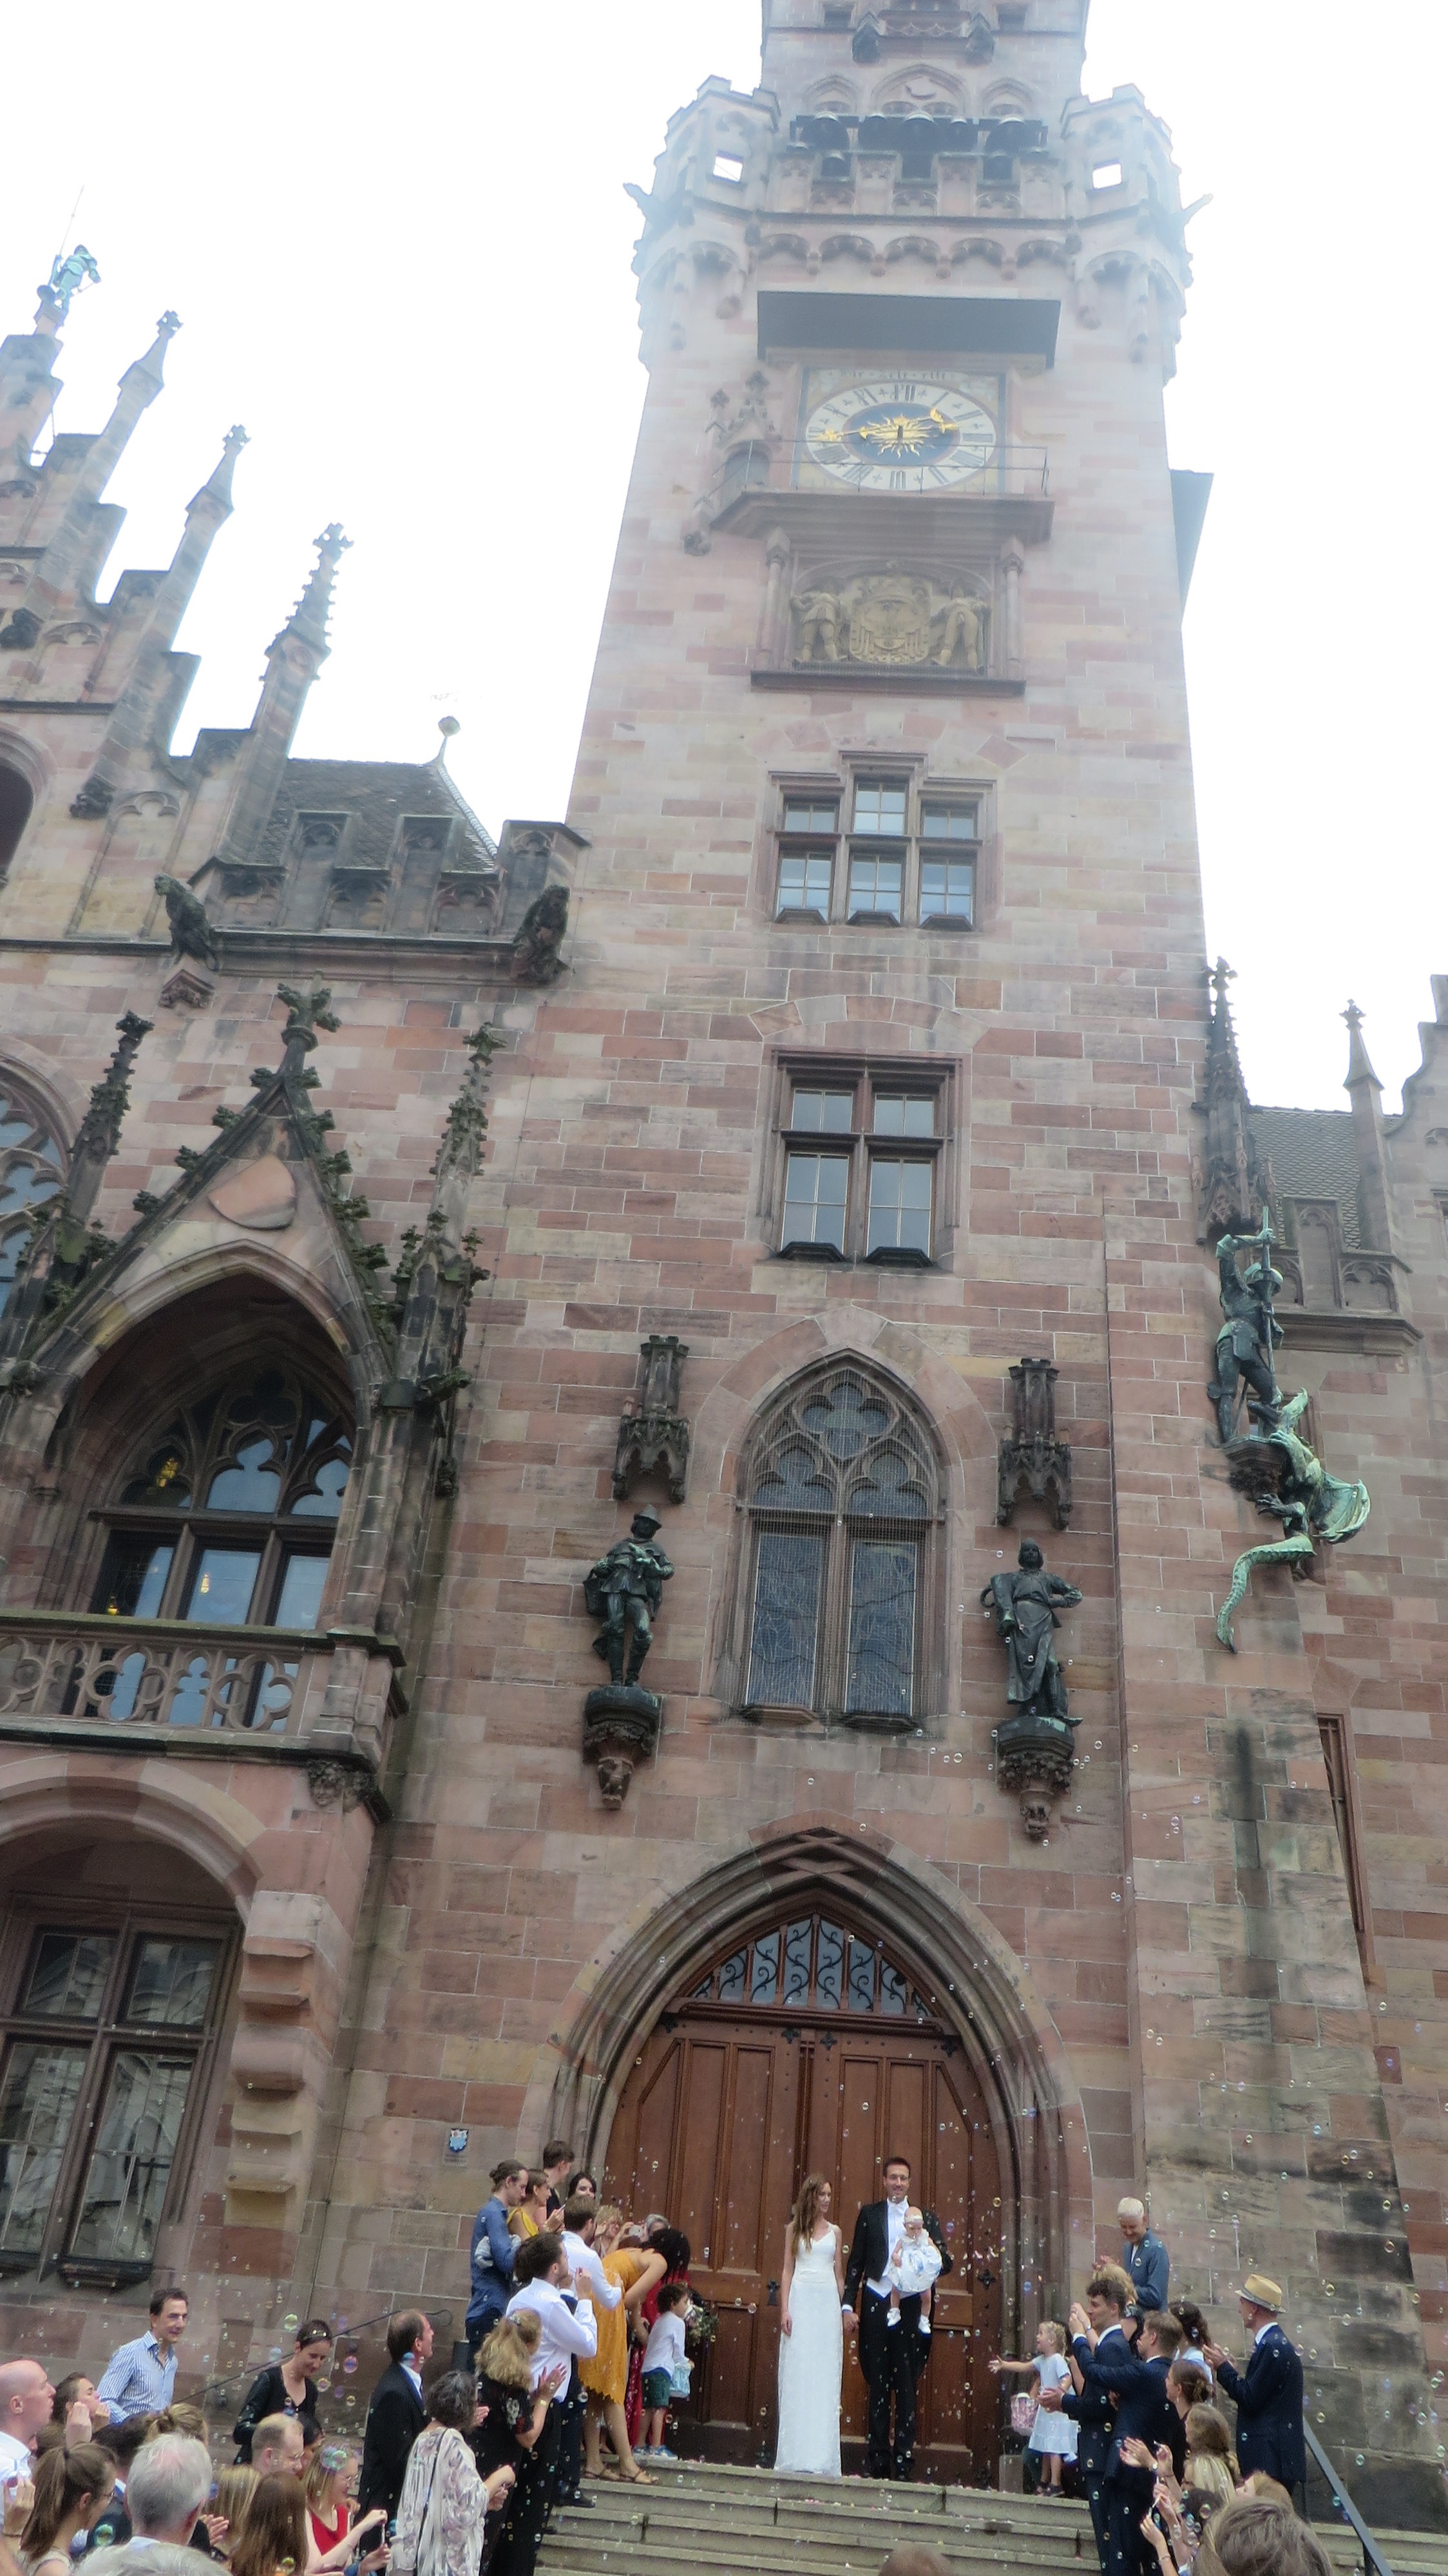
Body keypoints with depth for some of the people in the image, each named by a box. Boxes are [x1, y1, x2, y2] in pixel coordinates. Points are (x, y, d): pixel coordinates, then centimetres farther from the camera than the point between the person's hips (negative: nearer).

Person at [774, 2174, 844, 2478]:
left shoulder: (835, 2232, 11)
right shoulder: (795, 2229, 6)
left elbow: (839, 2274, 12)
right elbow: (787, 2269, 4)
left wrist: (842, 2310, 6)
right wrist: (785, 2309, -5)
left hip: (828, 2304, 2)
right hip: (801, 2301, -2)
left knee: (825, 2378, 1)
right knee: (797, 2376, -2)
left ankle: (820, 2455, 5)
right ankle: (796, 2454, 4)